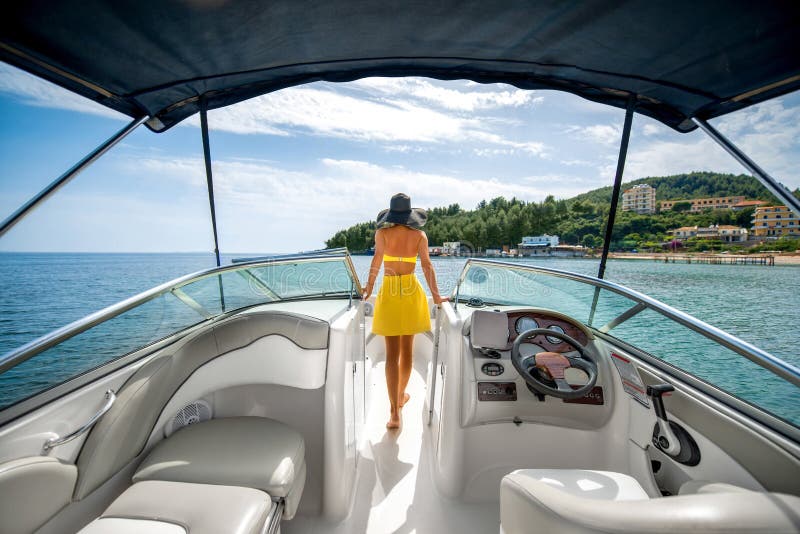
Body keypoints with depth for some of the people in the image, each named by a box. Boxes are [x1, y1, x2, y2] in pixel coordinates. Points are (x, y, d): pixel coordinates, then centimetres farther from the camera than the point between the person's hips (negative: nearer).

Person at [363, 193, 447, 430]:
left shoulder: (382, 233, -2)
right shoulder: (419, 236, 0)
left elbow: (377, 259, -14)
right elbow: (427, 266, -7)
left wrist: (369, 287, -9)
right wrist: (436, 295, -4)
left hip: (389, 292, -1)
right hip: (411, 292, 1)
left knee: (392, 353, 2)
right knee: (407, 349, 16)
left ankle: (394, 413, -1)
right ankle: (401, 395, 35)